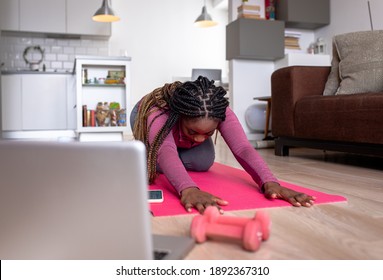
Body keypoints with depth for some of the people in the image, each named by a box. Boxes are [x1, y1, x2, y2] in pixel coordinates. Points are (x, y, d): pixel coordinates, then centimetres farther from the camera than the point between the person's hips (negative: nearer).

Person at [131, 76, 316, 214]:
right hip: (145, 114, -2)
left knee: (202, 163, -17)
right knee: (156, 165, -26)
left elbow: (242, 148, -49)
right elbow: (165, 151, -65)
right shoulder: (157, 112, -48)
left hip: (184, 123, 3)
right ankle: (140, 151, 13)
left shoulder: (220, 111, -38)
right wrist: (187, 189, -84)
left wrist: (269, 182, -67)